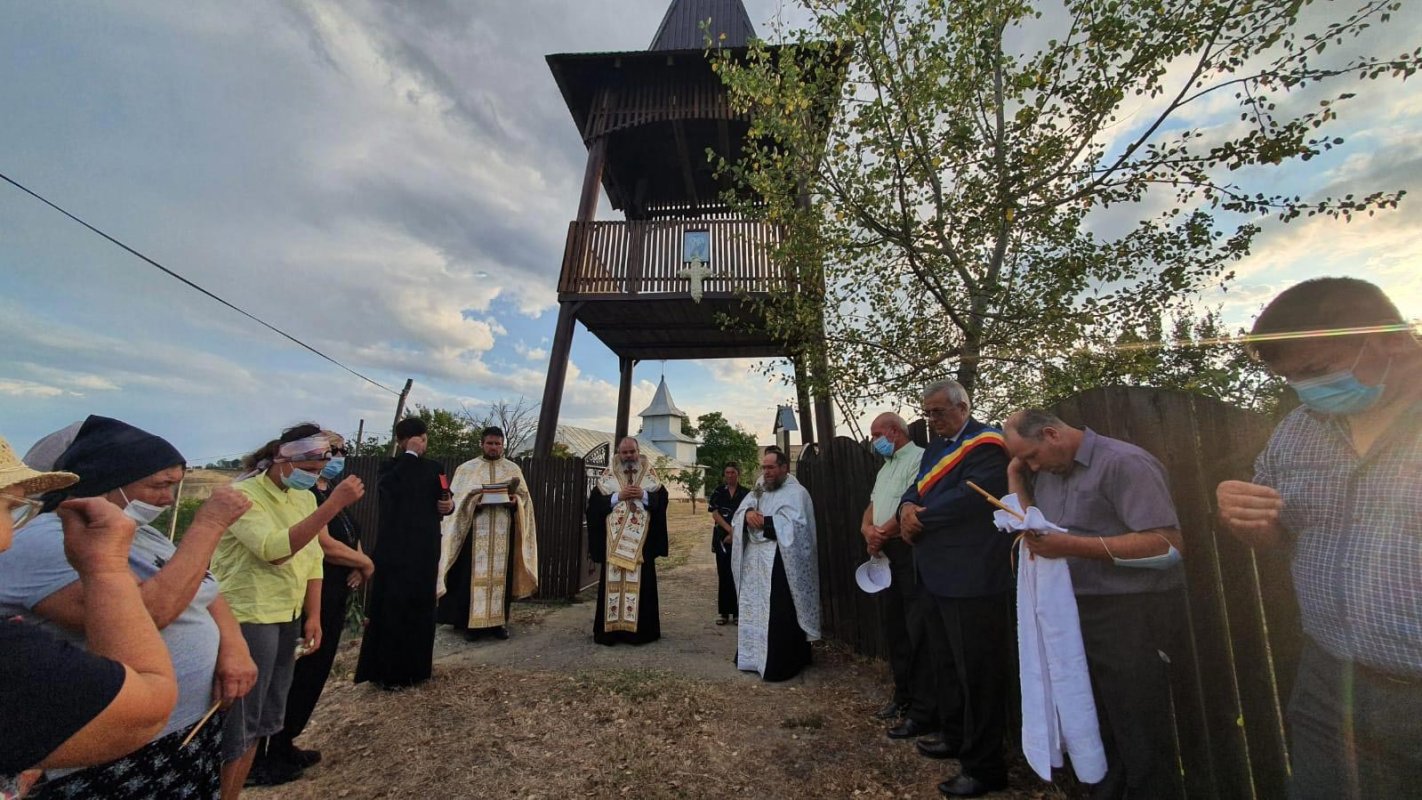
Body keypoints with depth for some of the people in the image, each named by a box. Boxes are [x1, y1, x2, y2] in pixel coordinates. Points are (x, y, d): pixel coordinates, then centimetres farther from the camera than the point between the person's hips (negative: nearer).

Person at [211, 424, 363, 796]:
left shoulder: (305, 498, 7)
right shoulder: (243, 494, -16)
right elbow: (275, 550, -30)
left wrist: (313, 617, 4)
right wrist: (333, 504, -35)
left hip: (289, 617, 8)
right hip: (249, 619, -8)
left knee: (265, 714, 18)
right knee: (240, 720, 3)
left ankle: (237, 789, 33)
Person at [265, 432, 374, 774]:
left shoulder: (331, 493, 12)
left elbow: (351, 537, 16)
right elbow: (325, 545, -24)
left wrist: (359, 566, -3)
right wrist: (366, 563, -8)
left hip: (334, 596, 9)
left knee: (315, 671, 17)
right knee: (298, 673, 3)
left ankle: (284, 743, 32)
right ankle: (269, 751, 20)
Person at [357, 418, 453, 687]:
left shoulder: (434, 468, 7)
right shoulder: (390, 467, -2)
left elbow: (442, 501, 14)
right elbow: (390, 487, -26)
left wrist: (448, 506, -9)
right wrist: (410, 454, -21)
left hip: (425, 549, 3)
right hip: (395, 549, -3)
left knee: (421, 607, 10)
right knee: (392, 608, 1)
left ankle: (416, 666, 24)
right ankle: (387, 671, 14)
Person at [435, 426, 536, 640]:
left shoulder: (513, 469, 10)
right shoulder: (466, 468, 6)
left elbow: (525, 496, 9)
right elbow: (456, 498, 0)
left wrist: (515, 500, -13)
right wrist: (474, 499, -19)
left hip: (503, 532, 1)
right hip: (474, 531, -1)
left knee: (500, 574, 4)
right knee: (473, 574, -1)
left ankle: (498, 621, 12)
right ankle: (471, 621, 10)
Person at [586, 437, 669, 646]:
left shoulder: (650, 474, 7)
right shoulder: (608, 475, 6)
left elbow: (661, 497, -1)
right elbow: (595, 501, -2)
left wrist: (643, 495, -15)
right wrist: (618, 496, -13)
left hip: (641, 541, 0)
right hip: (614, 541, 0)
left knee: (641, 582, 2)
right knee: (613, 582, 2)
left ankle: (640, 628, 12)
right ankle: (611, 628, 12)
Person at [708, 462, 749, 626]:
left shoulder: (746, 493, 3)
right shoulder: (718, 492, 5)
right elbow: (715, 514, -2)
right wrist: (730, 529, -13)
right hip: (722, 538, 1)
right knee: (723, 575, 4)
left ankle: (737, 612, 10)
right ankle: (723, 612, 12)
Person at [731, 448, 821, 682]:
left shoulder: (796, 493, -7)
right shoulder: (759, 490, 14)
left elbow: (793, 526, -19)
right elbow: (739, 513, 6)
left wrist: (763, 521, -14)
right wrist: (748, 513, -17)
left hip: (780, 564, -7)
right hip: (755, 561, 7)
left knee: (778, 617, -2)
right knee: (754, 611, 15)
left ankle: (779, 665, 10)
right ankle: (754, 656, 29)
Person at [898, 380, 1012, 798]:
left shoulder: (986, 443, -11)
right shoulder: (936, 449, 17)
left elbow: (969, 497, -23)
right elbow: (915, 489, 12)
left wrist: (919, 517, -13)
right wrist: (908, 508, -11)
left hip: (973, 579, -9)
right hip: (940, 576, 9)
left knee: (977, 671, 2)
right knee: (945, 663, 21)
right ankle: (956, 736, 38)